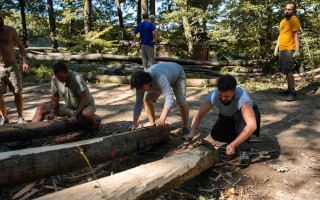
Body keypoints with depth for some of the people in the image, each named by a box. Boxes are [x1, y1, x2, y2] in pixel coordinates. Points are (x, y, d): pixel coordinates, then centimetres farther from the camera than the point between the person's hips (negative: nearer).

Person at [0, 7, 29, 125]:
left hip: (12, 66, 0)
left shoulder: (10, 30, -2)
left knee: (18, 93, 1)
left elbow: (20, 46, 4)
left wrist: (24, 61, -6)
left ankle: (20, 118, 12)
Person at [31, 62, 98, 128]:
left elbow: (84, 99, -26)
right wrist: (52, 112, -12)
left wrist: (76, 115, -34)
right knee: (41, 108, -2)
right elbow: (55, 97, 3)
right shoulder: (55, 79, -10)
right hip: (69, 107, 6)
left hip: (85, 105, -6)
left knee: (86, 113, -41)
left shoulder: (77, 78, -27)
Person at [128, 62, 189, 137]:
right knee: (147, 99, -6)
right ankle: (153, 125, 8)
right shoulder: (140, 83, -27)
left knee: (181, 102, -21)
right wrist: (134, 123, -27)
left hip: (177, 74, -5)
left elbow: (169, 99, -54)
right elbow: (138, 103, -21)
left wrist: (162, 119, -62)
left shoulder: (160, 78, -48)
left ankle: (186, 128, -1)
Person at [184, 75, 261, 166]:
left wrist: (233, 144, -55)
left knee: (239, 115, -37)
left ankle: (244, 150, -21)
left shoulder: (241, 96, -41)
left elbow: (252, 125, -51)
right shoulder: (214, 95, -30)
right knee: (215, 134, -24)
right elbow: (199, 115, -23)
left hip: (245, 115, -3)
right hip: (228, 118, 3)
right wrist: (192, 133, -40)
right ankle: (239, 140, 5)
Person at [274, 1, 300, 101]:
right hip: (282, 49, 9)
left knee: (287, 70, -14)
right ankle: (289, 89, 20)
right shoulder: (283, 21, 19)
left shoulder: (294, 20, -8)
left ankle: (292, 92, -12)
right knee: (285, 70, 12)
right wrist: (276, 47, 19)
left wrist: (297, 50, -21)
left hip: (289, 49, -9)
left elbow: (296, 35, -15)